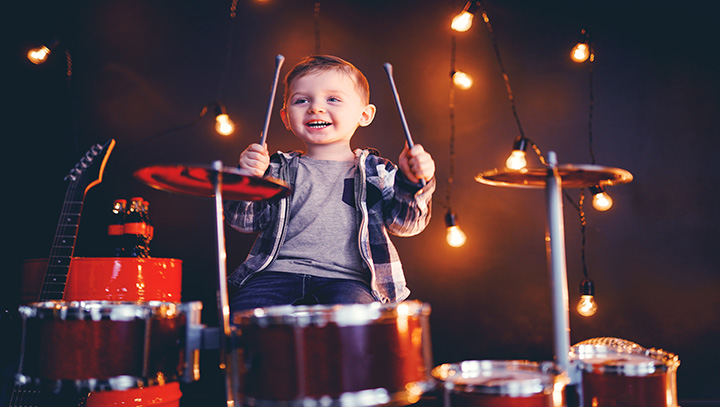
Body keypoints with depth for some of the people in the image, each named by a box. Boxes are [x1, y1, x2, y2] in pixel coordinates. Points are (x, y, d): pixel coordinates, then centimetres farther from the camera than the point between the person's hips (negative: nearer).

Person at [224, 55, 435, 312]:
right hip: (280, 270, 2)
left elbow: (404, 222, 2)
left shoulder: (375, 171, 9)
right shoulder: (279, 169, 12)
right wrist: (247, 178, -12)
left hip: (346, 278, -1)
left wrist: (412, 182, -16)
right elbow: (243, 220, 7)